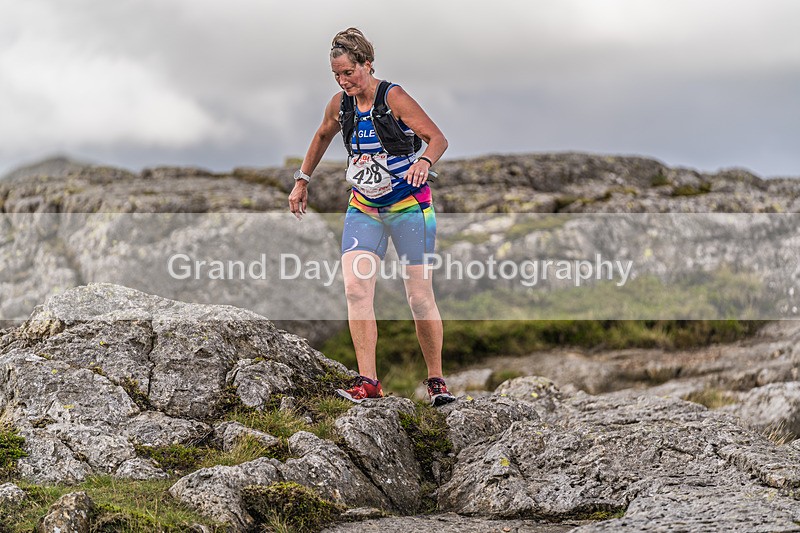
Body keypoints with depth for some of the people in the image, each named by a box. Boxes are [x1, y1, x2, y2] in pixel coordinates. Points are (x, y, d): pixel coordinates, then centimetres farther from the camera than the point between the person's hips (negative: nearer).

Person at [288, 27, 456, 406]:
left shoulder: (393, 97, -15)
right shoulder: (340, 104, 1)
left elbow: (438, 138, -18)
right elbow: (322, 137, 22)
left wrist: (424, 162, -38)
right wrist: (302, 180, 20)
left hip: (409, 207, -5)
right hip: (363, 209, 5)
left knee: (420, 296, -4)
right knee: (355, 289, -13)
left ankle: (436, 379, 12)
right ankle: (367, 382, -11)